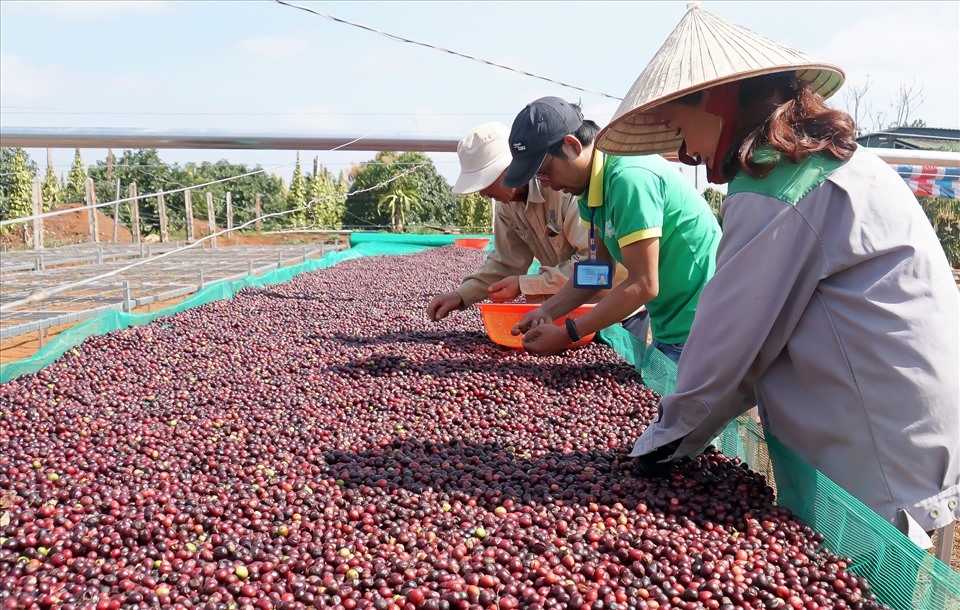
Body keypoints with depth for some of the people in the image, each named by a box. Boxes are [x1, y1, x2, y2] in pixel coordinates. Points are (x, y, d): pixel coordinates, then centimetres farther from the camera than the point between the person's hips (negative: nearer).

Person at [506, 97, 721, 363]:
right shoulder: (591, 184, 3)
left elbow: (644, 285, -24)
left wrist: (567, 333, -19)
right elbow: (600, 266, 10)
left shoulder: (628, 177, -25)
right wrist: (546, 311, -1)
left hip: (699, 327, -9)